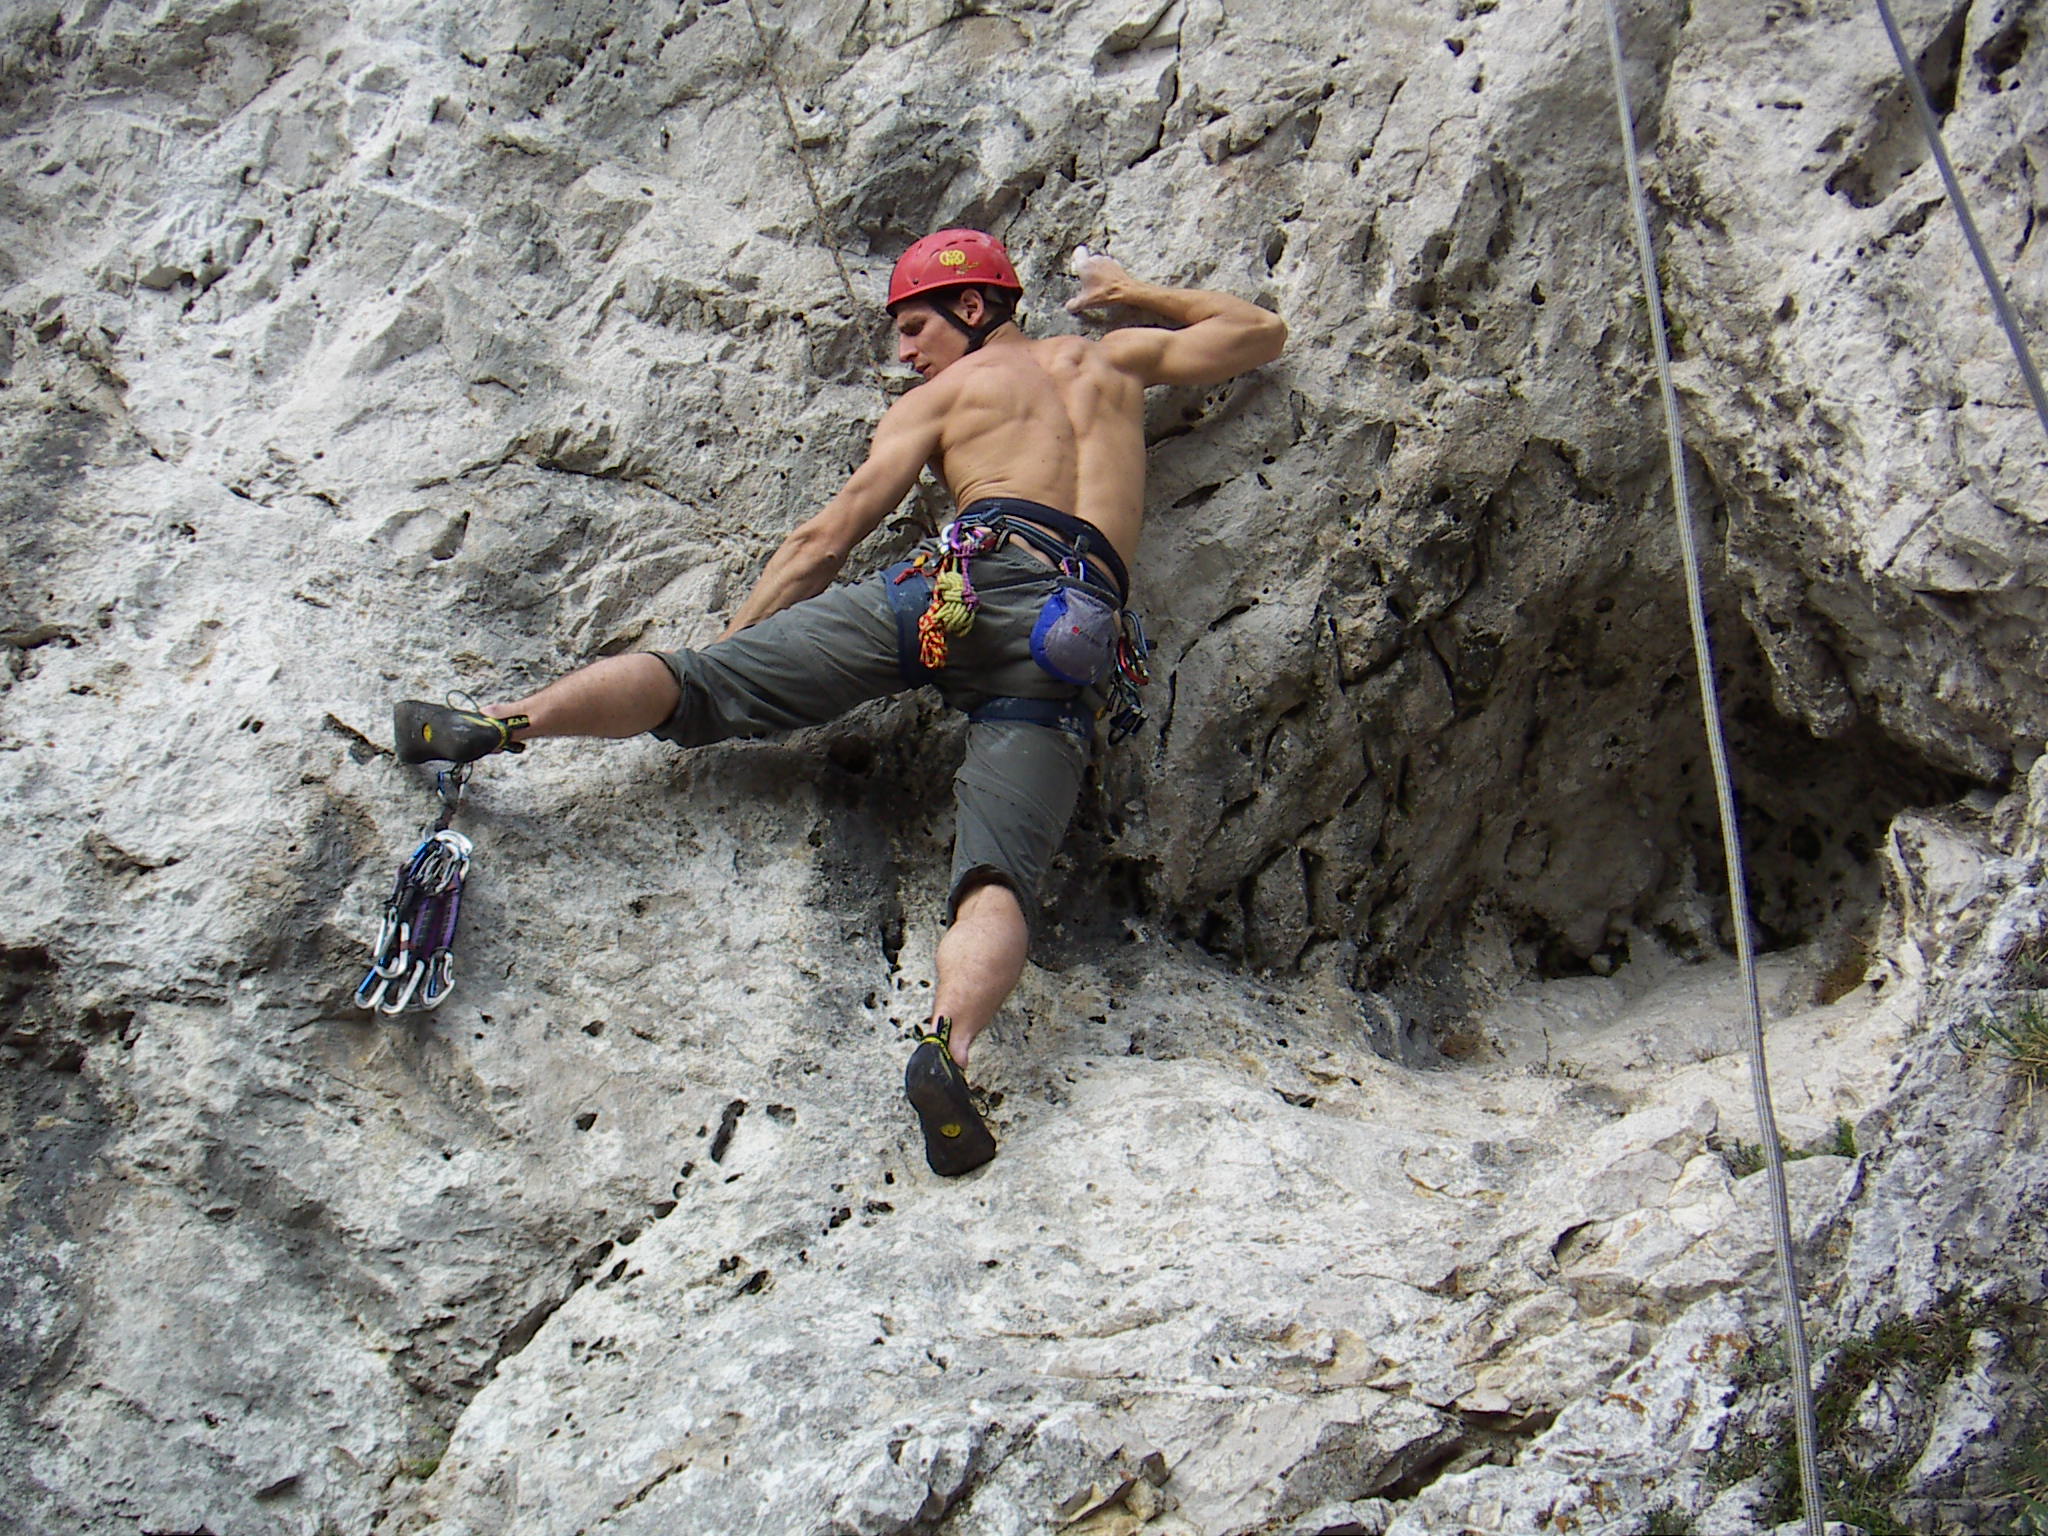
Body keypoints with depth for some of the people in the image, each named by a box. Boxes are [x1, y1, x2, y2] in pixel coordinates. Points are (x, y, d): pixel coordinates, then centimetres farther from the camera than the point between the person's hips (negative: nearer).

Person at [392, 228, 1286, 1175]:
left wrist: (734, 636, 27)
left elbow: (826, 539, 20)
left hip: (971, 575, -2)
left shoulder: (938, 397, 24)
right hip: (1079, 634, 2)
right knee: (998, 880, -16)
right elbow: (1260, 332, 49)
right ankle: (948, 1042, -44)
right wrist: (1130, 294, 58)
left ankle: (497, 725, -12)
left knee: (705, 683, 2)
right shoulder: (1114, 358, 34)